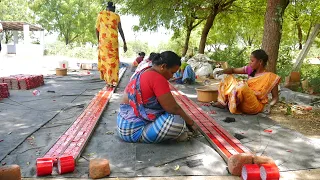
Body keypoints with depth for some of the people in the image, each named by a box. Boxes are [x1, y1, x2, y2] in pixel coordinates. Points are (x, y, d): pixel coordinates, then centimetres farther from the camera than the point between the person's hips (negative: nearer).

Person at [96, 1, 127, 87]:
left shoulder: (100, 14, 11)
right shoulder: (116, 16, 12)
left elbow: (97, 29, 8)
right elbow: (120, 30, 6)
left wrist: (98, 40, 18)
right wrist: (124, 43, 8)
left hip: (103, 39, 0)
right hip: (113, 39, 0)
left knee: (104, 59, 4)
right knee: (113, 59, 5)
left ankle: (108, 80, -1)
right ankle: (113, 81, 4)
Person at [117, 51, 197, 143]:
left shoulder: (142, 73, 10)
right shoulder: (157, 78, -20)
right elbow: (173, 108, -17)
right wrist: (191, 123, -2)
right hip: (134, 130, -10)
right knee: (178, 122, -23)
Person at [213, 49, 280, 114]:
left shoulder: (270, 77, -12)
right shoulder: (250, 69, 4)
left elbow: (275, 97, -6)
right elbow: (233, 70, 6)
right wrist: (222, 71, -13)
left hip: (255, 106, -6)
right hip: (243, 102, 6)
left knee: (242, 86, -33)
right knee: (229, 78, -3)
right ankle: (223, 102, -14)